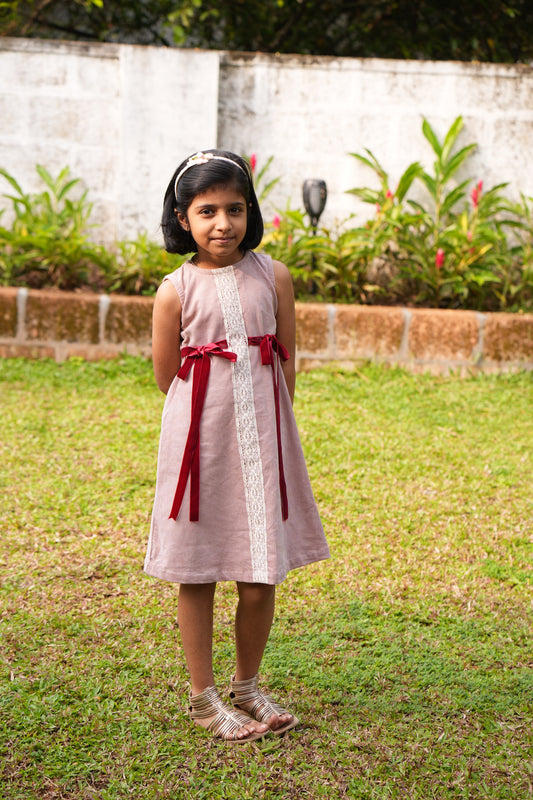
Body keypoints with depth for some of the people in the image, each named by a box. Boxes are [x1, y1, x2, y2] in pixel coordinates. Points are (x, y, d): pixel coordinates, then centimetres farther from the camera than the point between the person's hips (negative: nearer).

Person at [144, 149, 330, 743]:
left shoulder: (273, 277, 2)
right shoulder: (175, 291, -5)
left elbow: (286, 364, 7)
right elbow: (166, 376, 1)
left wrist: (262, 420, 4)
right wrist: (218, 412, 3)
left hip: (263, 439, 2)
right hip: (200, 441, -2)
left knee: (261, 577, 7)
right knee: (197, 576, 6)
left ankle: (246, 688, 28)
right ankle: (202, 698, 21)